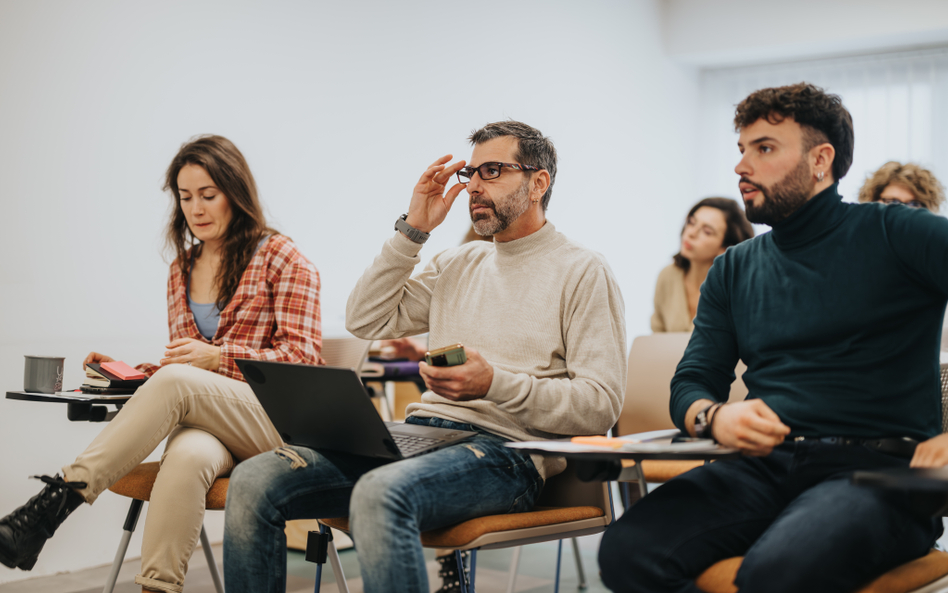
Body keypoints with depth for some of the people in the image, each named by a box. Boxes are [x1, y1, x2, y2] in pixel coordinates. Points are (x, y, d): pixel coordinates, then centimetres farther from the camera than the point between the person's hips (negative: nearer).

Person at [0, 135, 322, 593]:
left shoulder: (283, 259, 3)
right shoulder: (182, 269, 19)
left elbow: (301, 358, -4)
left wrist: (219, 357, -16)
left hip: (275, 421, -3)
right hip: (204, 422, 3)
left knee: (177, 382, -33)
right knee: (187, 456, -36)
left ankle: (58, 498, -36)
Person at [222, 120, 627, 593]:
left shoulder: (583, 272, 2)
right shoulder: (458, 264, 22)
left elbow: (601, 404, -7)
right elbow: (366, 320, 17)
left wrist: (495, 383, -20)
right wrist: (411, 231, 11)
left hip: (505, 448, -6)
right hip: (419, 430, 6)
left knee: (381, 493, -39)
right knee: (254, 481, -14)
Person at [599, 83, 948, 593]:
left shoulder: (893, 235, 3)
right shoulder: (733, 270, 20)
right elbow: (690, 383, 16)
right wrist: (715, 417, -10)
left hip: (880, 469, -4)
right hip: (766, 466, 5)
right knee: (627, 552, -23)